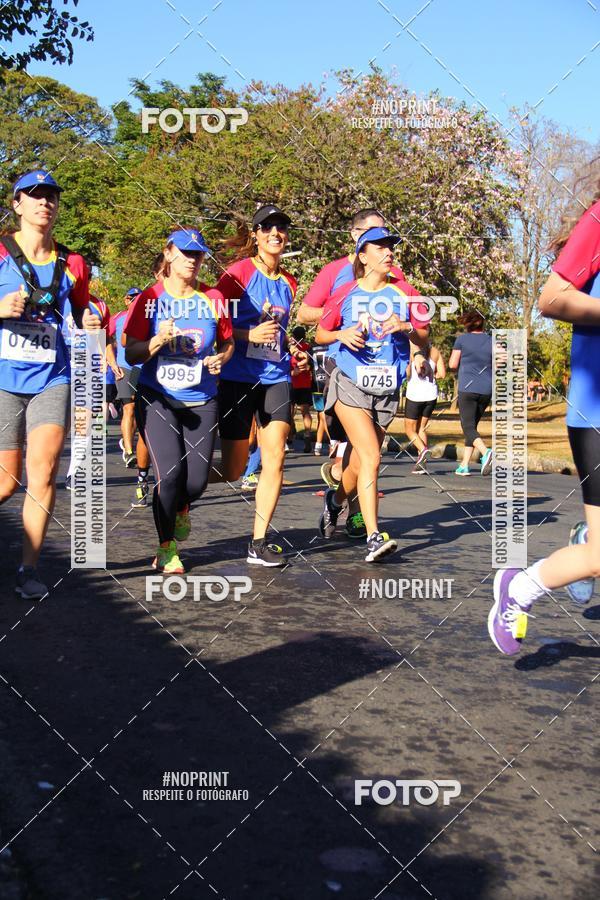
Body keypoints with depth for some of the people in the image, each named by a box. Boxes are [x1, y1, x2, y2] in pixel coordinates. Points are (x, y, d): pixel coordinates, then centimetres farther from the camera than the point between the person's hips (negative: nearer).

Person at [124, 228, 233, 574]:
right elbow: (131, 355, -4)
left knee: (198, 480, -3)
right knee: (170, 473, -15)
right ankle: (166, 549, 7)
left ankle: (180, 507, 37)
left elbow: (227, 342, 15)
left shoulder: (213, 298, 4)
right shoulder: (151, 298, -2)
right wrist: (158, 341, -23)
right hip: (157, 399, -2)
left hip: (202, 400, 2)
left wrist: (221, 358, -7)